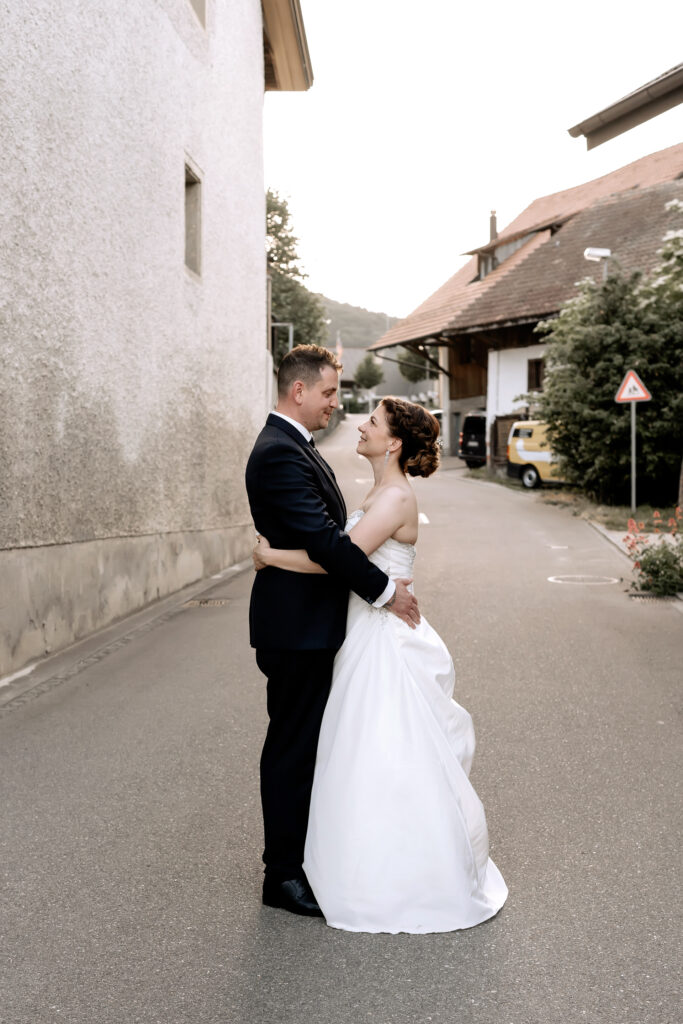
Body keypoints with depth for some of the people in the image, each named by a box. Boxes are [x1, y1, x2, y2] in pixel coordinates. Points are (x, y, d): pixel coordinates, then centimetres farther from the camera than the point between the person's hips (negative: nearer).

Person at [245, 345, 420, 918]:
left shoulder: (294, 447, 14)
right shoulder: (279, 453, -20)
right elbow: (323, 539, -26)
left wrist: (381, 581, 11)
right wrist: (385, 590, -18)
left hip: (311, 623, 10)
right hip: (297, 627, -10)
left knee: (306, 743, 18)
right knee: (292, 747, 1)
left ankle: (305, 854, 32)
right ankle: (283, 875, 14)